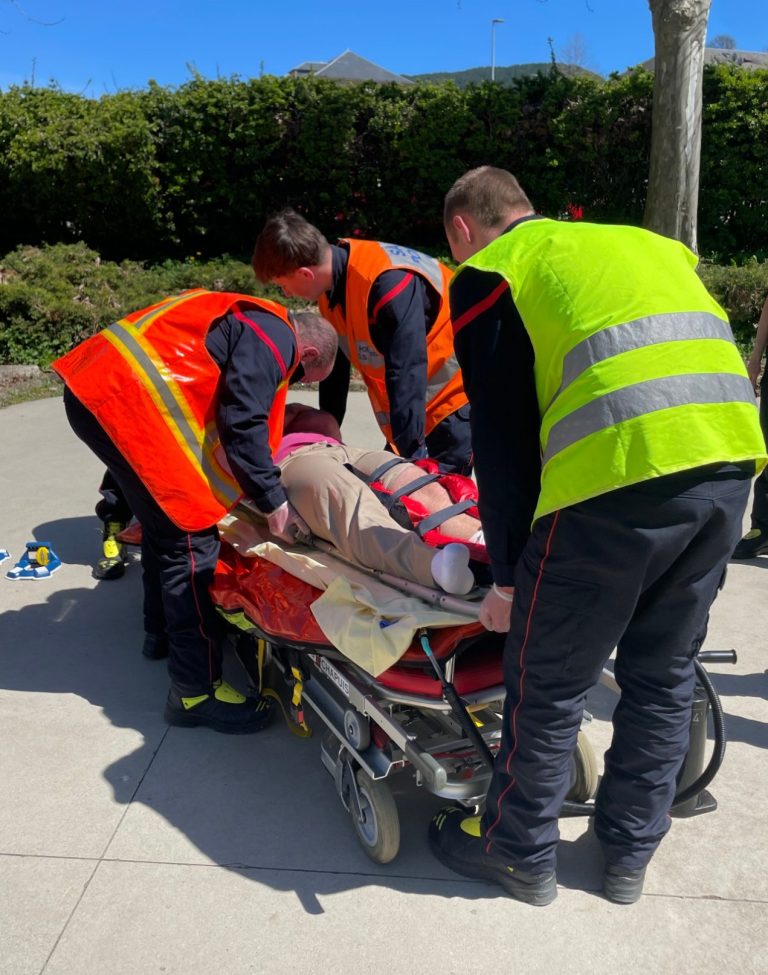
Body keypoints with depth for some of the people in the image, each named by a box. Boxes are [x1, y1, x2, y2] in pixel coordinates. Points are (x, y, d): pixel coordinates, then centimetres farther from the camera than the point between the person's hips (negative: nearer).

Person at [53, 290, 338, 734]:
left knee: (167, 515, 23)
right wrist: (274, 501, -8)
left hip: (95, 386, 11)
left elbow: (231, 413, 28)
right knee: (190, 538, -8)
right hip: (126, 400, -11)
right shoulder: (274, 337, -6)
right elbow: (242, 423, -14)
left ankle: (165, 624, 40)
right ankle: (197, 691, -2)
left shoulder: (251, 320, 24)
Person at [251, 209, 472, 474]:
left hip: (453, 406, -8)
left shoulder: (389, 283, -29)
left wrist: (412, 458, -29)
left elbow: (406, 376, -31)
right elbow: (336, 361, 8)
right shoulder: (333, 279, -2)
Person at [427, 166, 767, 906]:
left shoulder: (489, 271, 11)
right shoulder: (644, 242, 30)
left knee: (547, 683, 12)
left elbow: (501, 436, 4)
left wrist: (508, 572, 11)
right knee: (664, 676, 21)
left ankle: (519, 851, 31)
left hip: (622, 474, -7)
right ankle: (628, 854, 37)